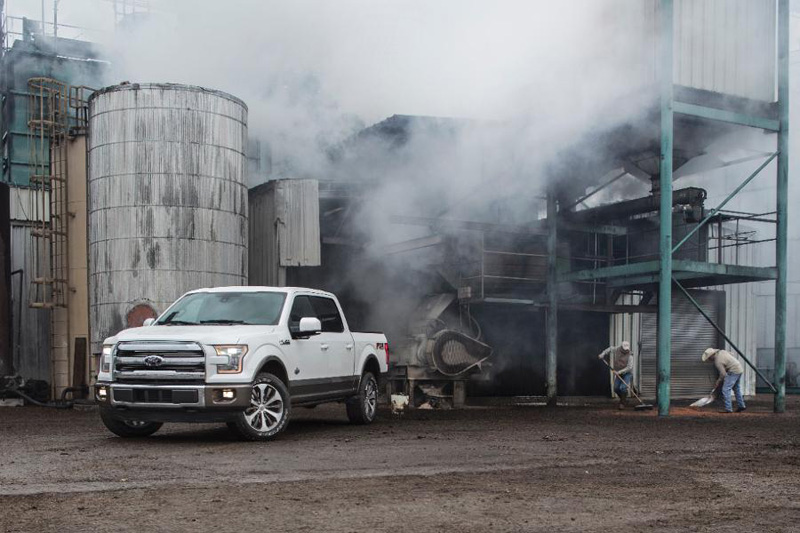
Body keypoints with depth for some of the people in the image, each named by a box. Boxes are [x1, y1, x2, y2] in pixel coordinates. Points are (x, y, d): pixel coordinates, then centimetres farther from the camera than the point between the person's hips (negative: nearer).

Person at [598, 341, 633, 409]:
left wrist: (620, 371, -34)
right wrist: (602, 355, 8)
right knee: (616, 388, 2)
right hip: (619, 374, 5)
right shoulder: (617, 350, -7)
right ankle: (624, 399, 26)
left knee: (623, 388, -22)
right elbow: (610, 348, 15)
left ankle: (622, 403, -10)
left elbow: (629, 367, -27)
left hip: (627, 373, -5)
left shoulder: (630, 356, -20)